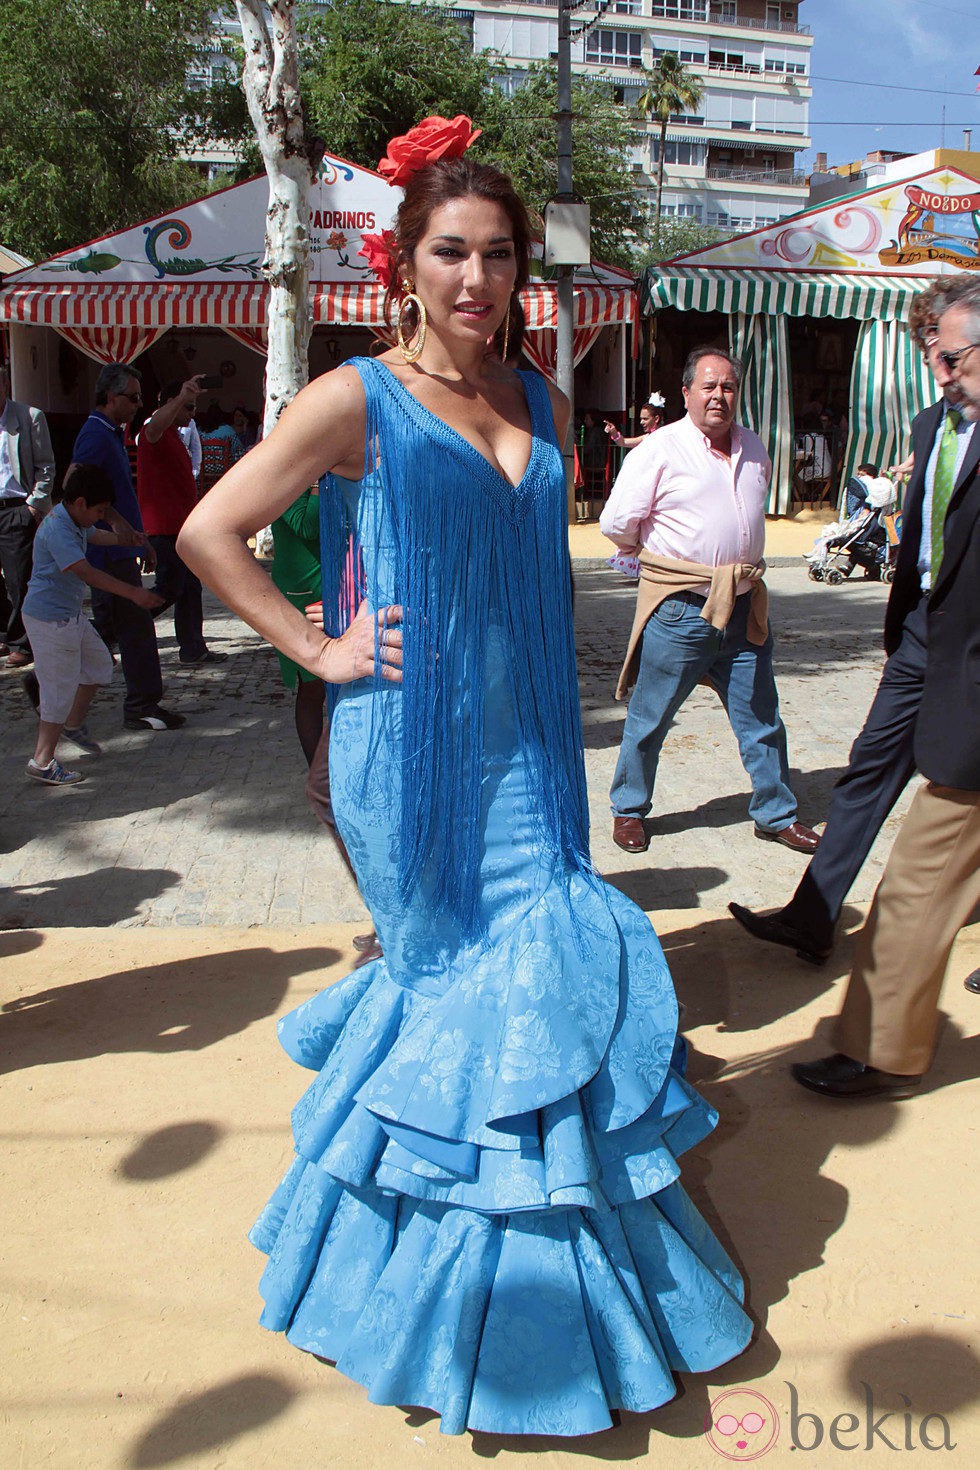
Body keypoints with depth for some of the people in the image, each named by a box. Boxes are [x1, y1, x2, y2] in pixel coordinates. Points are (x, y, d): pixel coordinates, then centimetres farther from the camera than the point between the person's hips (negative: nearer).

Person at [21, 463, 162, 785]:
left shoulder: (76, 522, 8)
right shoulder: (56, 530, -24)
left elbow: (95, 535, 31)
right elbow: (87, 573, -33)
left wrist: (119, 538, 9)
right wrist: (134, 593, -36)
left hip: (71, 613, 10)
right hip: (50, 617, -10)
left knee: (98, 665, 20)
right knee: (60, 686, -5)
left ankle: (73, 723, 39)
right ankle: (42, 761, 3)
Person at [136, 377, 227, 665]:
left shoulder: (174, 435, 21)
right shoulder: (154, 433, -11)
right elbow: (155, 425, -39)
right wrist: (182, 397, -55)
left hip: (180, 525, 10)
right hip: (164, 527, -10)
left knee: (190, 588, 12)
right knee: (169, 588, -11)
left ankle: (193, 649, 18)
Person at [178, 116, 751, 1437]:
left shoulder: (542, 406, 10)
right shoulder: (359, 399, -7)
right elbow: (208, 533, -5)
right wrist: (322, 649, -8)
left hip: (522, 750, 5)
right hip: (416, 753, -5)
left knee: (540, 980, 9)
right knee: (472, 988, 2)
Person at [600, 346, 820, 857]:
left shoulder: (753, 448, 11)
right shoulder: (659, 450, -8)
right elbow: (617, 524, -7)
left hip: (744, 607, 6)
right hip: (678, 609, -5)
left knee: (761, 718, 11)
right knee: (650, 717, 5)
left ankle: (775, 814, 25)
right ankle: (629, 810, 24)